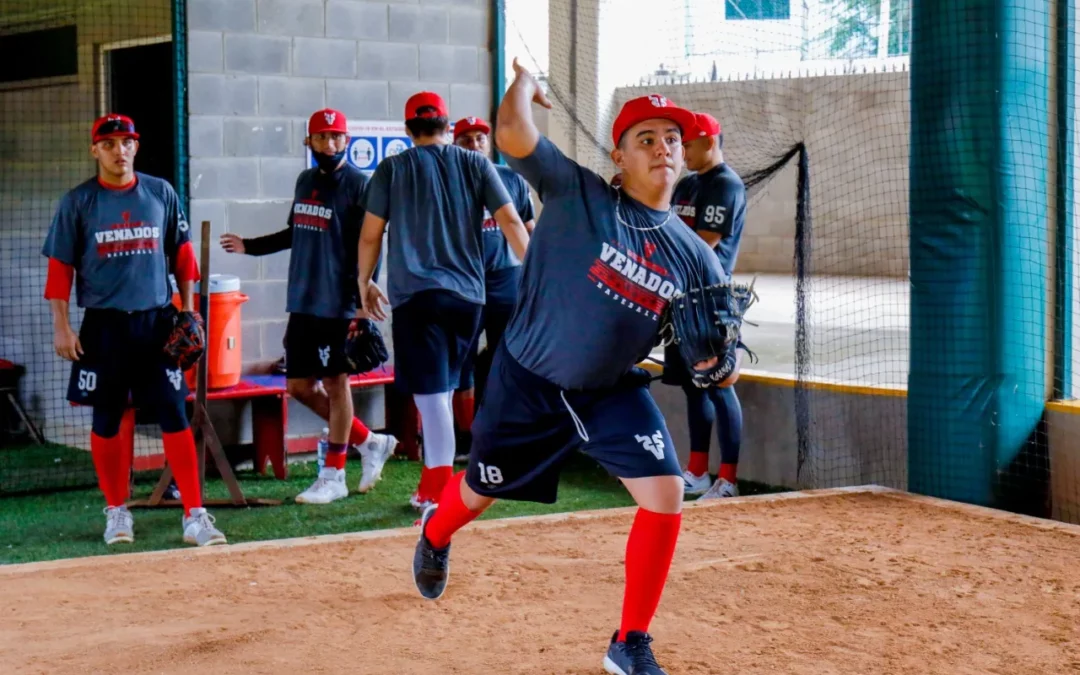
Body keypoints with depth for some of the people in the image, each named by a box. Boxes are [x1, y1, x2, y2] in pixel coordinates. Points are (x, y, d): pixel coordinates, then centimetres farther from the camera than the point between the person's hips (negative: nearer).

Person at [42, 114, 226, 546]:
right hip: (104, 325, 0)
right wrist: (61, 327, -5)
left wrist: (187, 312, 5)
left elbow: (182, 254, 11)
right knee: (108, 419, 6)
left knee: (174, 414, -4)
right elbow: (60, 267, 1)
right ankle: (116, 512, 20)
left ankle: (194, 515, -3)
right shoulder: (78, 202, 1)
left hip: (157, 320, 1)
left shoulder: (161, 194, 6)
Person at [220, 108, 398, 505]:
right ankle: (369, 442, 23)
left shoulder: (359, 185, -8)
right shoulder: (305, 181, 13)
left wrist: (362, 306, -21)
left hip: (338, 305, -8)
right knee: (300, 386, 9)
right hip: (302, 302, 8)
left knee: (335, 383, 0)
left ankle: (333, 476, 9)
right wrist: (250, 247, 19)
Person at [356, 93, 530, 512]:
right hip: (468, 293, 3)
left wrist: (364, 281, 17)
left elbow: (370, 234, 4)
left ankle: (441, 492, -11)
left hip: (415, 293, -3)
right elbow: (510, 220, 0)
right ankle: (431, 485, 22)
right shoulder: (476, 165, 7)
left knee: (431, 391, -5)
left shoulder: (393, 169, 3)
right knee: (443, 389, 16)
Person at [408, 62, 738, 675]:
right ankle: (435, 537, 57)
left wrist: (719, 360, -25)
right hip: (528, 383, -2)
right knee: (480, 492, 17)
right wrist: (526, 81, -10)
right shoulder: (578, 196, -16)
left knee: (666, 495, -15)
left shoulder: (693, 255, -4)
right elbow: (511, 131, -29)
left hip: (615, 390, 3)